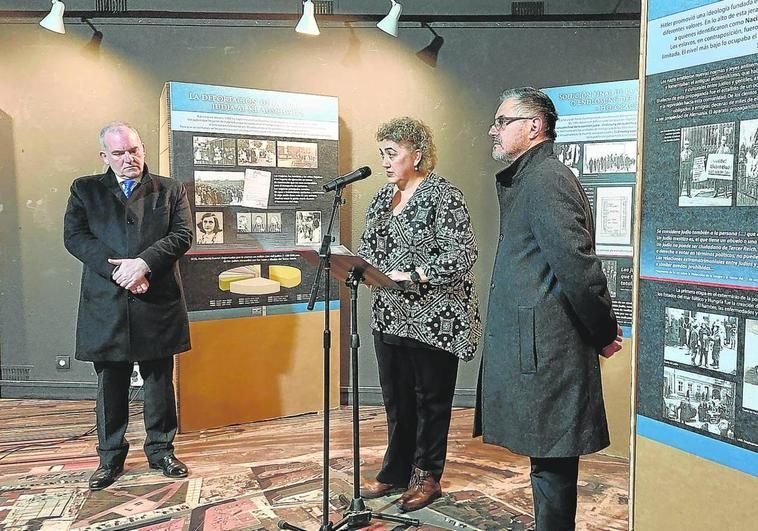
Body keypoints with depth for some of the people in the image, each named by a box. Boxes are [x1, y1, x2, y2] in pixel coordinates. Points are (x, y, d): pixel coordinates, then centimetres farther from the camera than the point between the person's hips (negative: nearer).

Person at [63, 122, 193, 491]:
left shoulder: (170, 190, 9)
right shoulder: (85, 190, 10)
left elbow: (182, 235, -3)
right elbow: (74, 236, -2)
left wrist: (144, 262, -18)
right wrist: (117, 270, -15)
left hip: (158, 304, 0)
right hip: (105, 306, 1)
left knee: (160, 382, 9)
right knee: (110, 386, 9)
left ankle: (161, 450, 24)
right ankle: (110, 458, 24)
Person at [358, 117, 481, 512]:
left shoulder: (443, 196, -11)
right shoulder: (382, 198, 12)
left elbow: (462, 255, -19)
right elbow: (369, 246, 17)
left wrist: (413, 276, -24)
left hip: (433, 319, -7)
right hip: (390, 316, 7)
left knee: (431, 398, 7)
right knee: (395, 397, 15)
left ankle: (427, 476, 23)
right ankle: (396, 471, 30)